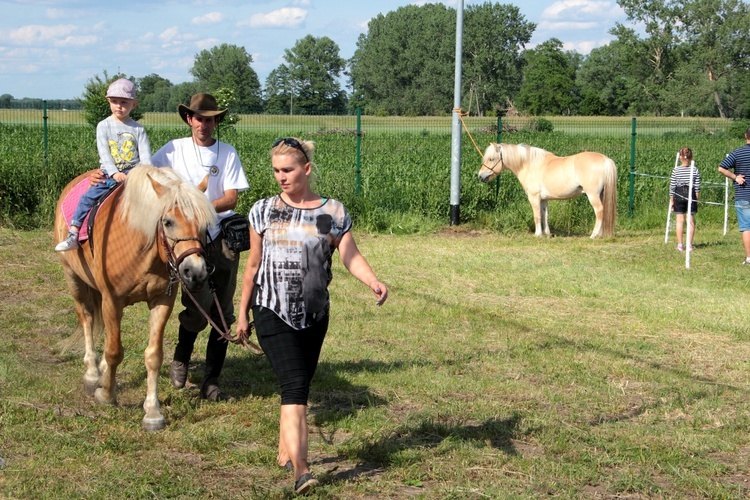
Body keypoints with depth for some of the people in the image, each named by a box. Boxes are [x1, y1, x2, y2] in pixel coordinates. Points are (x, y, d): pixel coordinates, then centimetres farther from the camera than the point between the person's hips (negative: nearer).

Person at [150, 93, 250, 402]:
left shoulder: (228, 153, 7)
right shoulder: (174, 150, 6)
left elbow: (231, 198, -2)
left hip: (224, 236, 2)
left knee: (224, 312, 1)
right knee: (198, 307, -14)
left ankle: (211, 382, 9)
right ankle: (180, 360, 15)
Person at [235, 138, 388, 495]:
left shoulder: (333, 213, 2)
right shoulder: (264, 211, 4)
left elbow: (351, 257, -7)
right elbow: (253, 265, 10)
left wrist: (373, 281, -26)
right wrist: (243, 313, 12)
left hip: (314, 314, 2)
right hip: (273, 313, -2)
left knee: (300, 386, 11)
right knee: (294, 386, -15)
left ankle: (285, 452, 31)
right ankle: (300, 469, -21)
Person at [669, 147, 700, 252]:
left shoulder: (676, 170, -4)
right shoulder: (695, 170, -2)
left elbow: (672, 186, -1)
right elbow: (697, 187, -1)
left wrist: (671, 200, 7)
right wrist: (697, 199, 9)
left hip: (679, 195, -1)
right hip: (691, 195, 1)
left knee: (680, 220, 3)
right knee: (691, 220, 6)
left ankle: (680, 244, 1)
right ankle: (689, 244, 7)